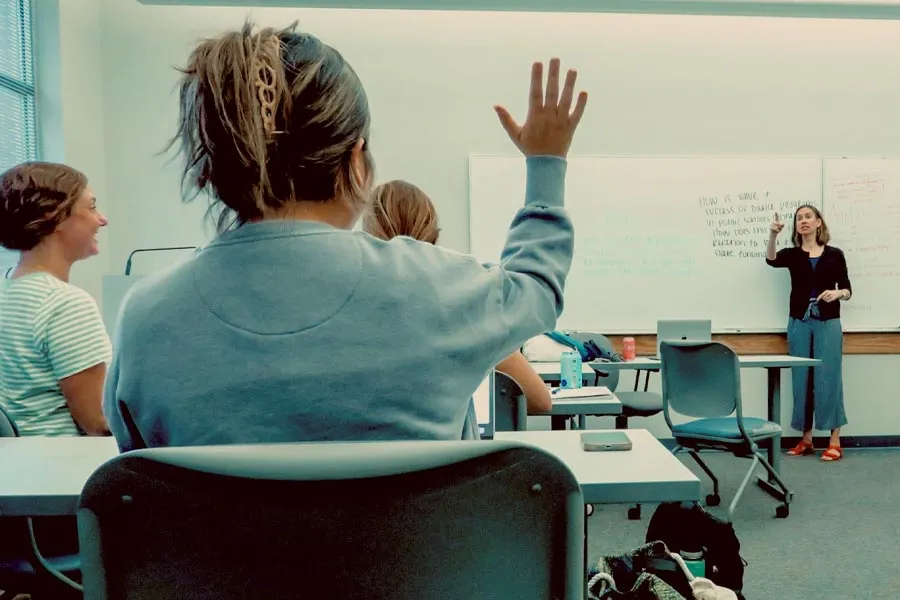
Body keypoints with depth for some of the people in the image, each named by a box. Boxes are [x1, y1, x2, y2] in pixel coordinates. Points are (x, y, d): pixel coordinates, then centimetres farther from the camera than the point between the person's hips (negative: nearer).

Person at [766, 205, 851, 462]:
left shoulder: (835, 254, 6)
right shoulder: (791, 254, 6)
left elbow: (847, 290, 6)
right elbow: (771, 260, -17)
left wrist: (838, 293, -16)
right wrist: (773, 235, -34)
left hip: (828, 324, -1)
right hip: (799, 323, 1)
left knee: (828, 379, -3)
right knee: (802, 379, 5)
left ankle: (835, 441, 4)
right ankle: (806, 439, 15)